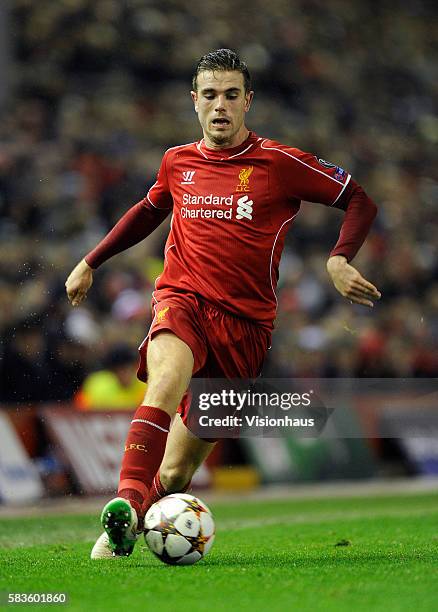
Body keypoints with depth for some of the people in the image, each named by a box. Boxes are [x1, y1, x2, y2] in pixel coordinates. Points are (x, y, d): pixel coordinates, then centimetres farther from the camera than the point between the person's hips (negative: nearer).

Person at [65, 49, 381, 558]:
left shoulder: (278, 163, 0)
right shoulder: (177, 162, 12)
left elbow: (359, 202, 4)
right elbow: (149, 210, 33)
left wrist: (339, 259, -13)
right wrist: (90, 263, 35)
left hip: (245, 321, -1)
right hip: (182, 302, 1)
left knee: (176, 470, -2)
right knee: (167, 381, -36)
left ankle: (124, 534, 21)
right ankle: (126, 502, -48)